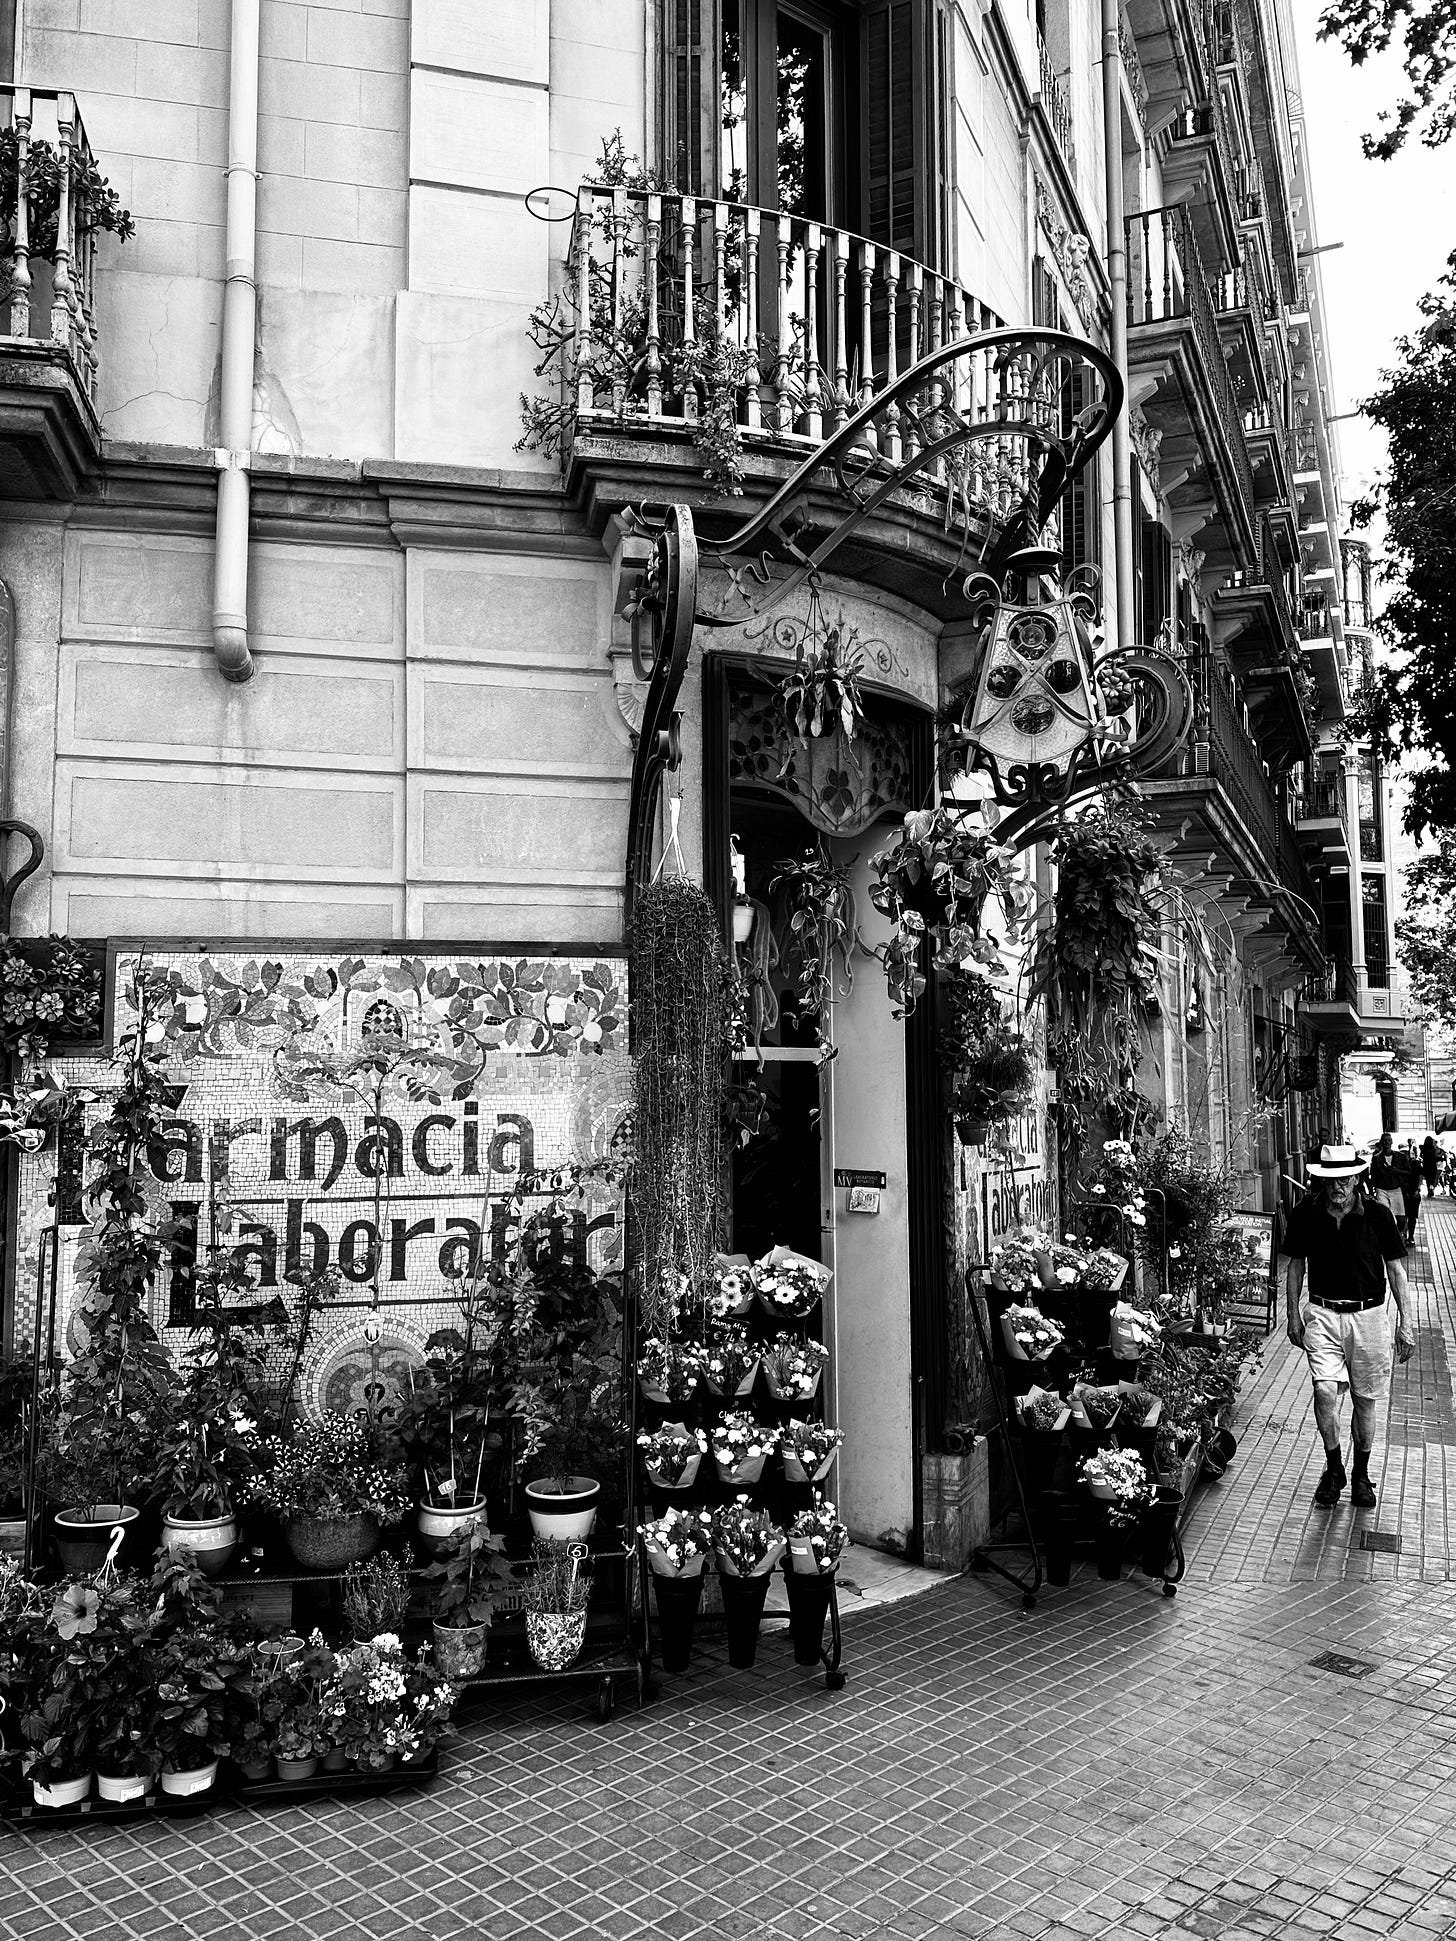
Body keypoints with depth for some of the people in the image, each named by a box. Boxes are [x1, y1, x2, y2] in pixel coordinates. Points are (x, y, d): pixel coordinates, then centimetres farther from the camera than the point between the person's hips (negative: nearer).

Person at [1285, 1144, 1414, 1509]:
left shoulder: (1378, 1213, -9)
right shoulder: (1305, 1213, -6)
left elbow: (1395, 1268, -1)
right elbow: (1296, 1264, 6)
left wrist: (1406, 1322, -3)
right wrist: (1294, 1314, 6)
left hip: (1369, 1315, 0)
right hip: (1322, 1313, 0)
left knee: (1365, 1399, 9)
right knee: (1324, 1390, -15)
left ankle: (1360, 1474, 29)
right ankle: (1333, 1468, 7)